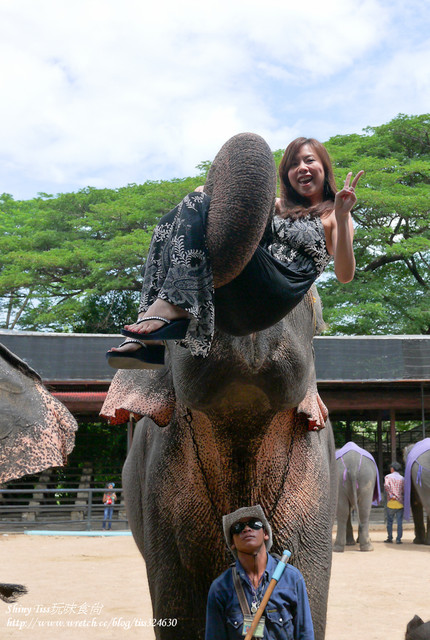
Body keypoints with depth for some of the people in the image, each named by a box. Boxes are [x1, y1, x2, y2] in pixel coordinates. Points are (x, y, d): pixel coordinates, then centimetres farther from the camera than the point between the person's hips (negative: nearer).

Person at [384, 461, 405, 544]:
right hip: (400, 503, 2)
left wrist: (391, 495, -12)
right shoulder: (402, 478, 9)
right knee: (399, 522, 3)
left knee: (389, 521, 11)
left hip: (391, 503, -1)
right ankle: (398, 539, 0)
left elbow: (386, 486, -16)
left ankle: (390, 538, 14)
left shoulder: (388, 477, 2)